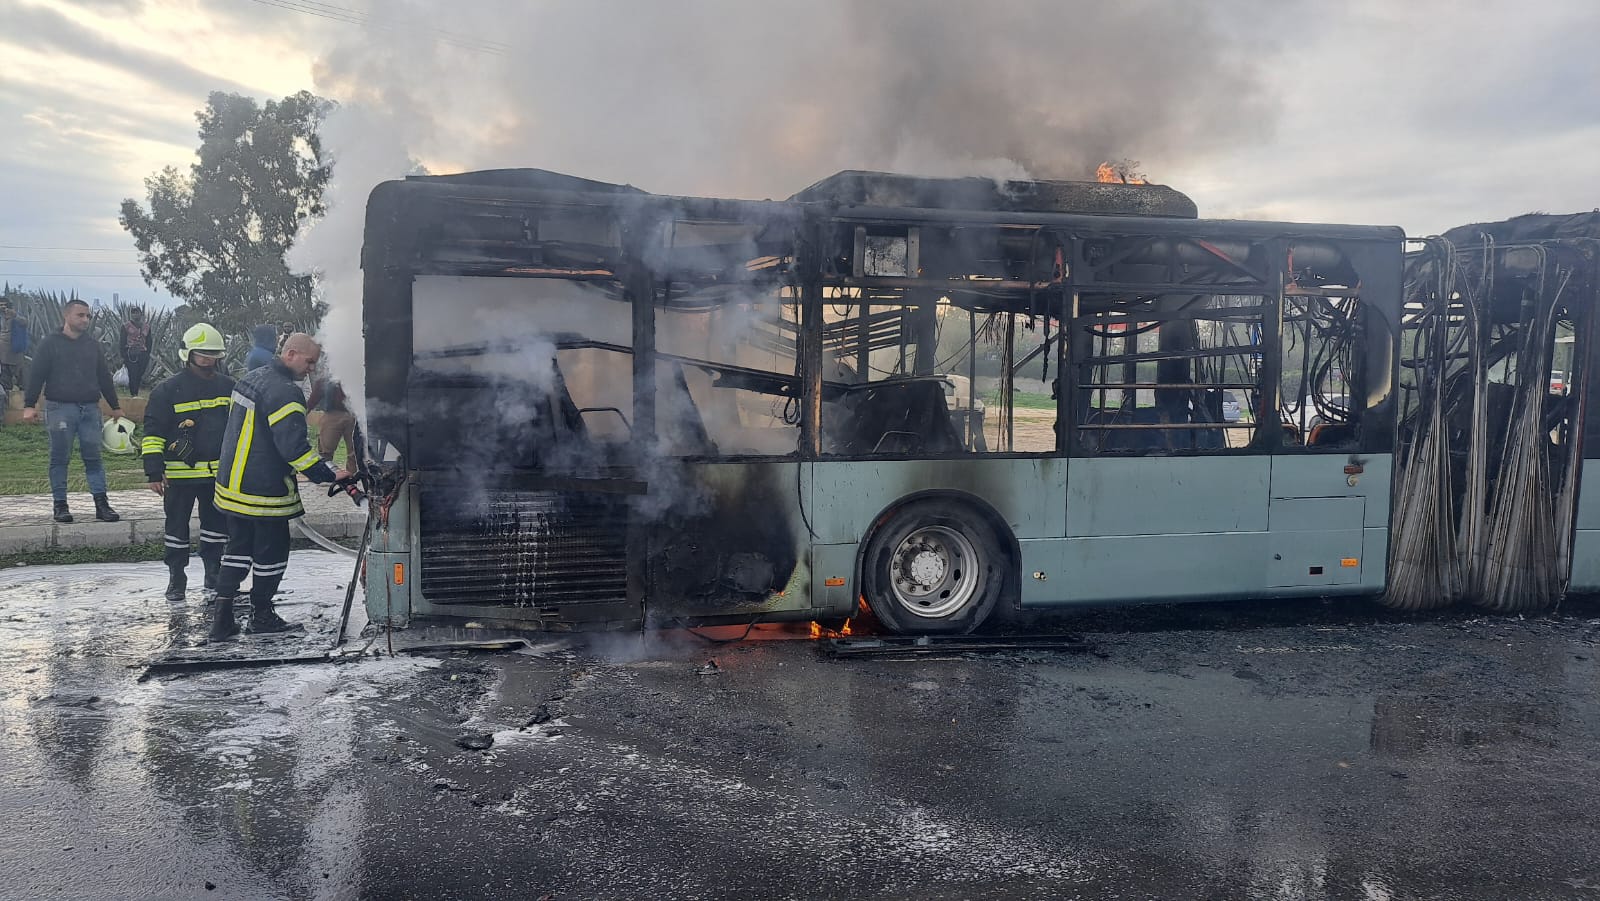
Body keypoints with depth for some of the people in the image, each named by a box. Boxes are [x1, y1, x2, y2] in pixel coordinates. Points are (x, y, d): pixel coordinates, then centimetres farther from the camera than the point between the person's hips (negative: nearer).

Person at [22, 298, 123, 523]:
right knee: (59, 458, 2)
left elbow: (104, 377, 18)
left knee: (93, 457, 1)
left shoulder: (92, 344, 14)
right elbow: (36, 376, -2)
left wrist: (115, 406, 19)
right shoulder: (50, 344, 2)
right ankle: (60, 505, 8)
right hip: (60, 409, -3)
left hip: (90, 409, 3)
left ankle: (101, 503, 0)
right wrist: (29, 405, -9)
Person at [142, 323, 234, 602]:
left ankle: (213, 573, 25)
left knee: (216, 524, 12)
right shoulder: (168, 390, -6)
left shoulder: (228, 387, 6)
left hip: (218, 473, 4)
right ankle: (176, 578, 17)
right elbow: (153, 433, -6)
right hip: (180, 474, -3)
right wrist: (154, 472, -11)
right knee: (177, 526, 6)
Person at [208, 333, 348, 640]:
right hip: (264, 492, -9)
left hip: (232, 485, 9)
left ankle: (222, 615, 12)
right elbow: (294, 447, -25)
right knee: (272, 552, 7)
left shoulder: (250, 379, 11)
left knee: (238, 548, 16)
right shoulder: (284, 393, -20)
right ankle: (261, 614, 20)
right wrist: (329, 476, -20)